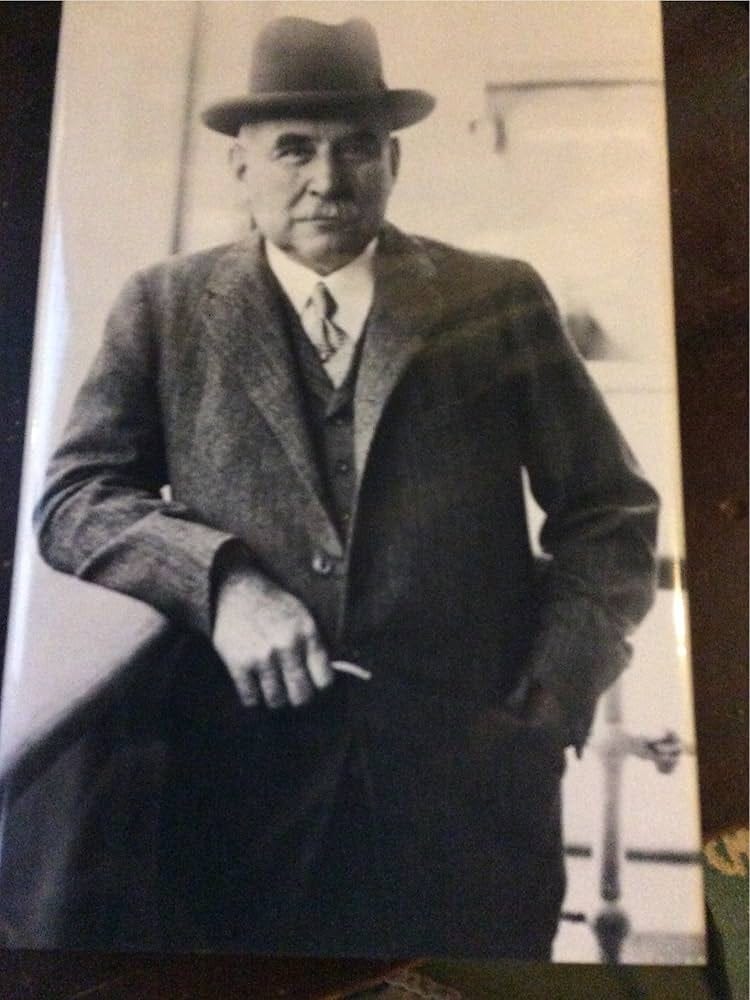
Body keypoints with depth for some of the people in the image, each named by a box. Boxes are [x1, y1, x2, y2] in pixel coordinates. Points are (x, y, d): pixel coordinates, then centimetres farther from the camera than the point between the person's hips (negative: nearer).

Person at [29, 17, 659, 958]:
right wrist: (220, 580, -17)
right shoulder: (165, 306, 5)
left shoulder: (500, 299, 3)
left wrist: (556, 689, -9)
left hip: (472, 783, 1)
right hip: (241, 785, 1)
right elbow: (72, 498, 1)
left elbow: (609, 508, 5)